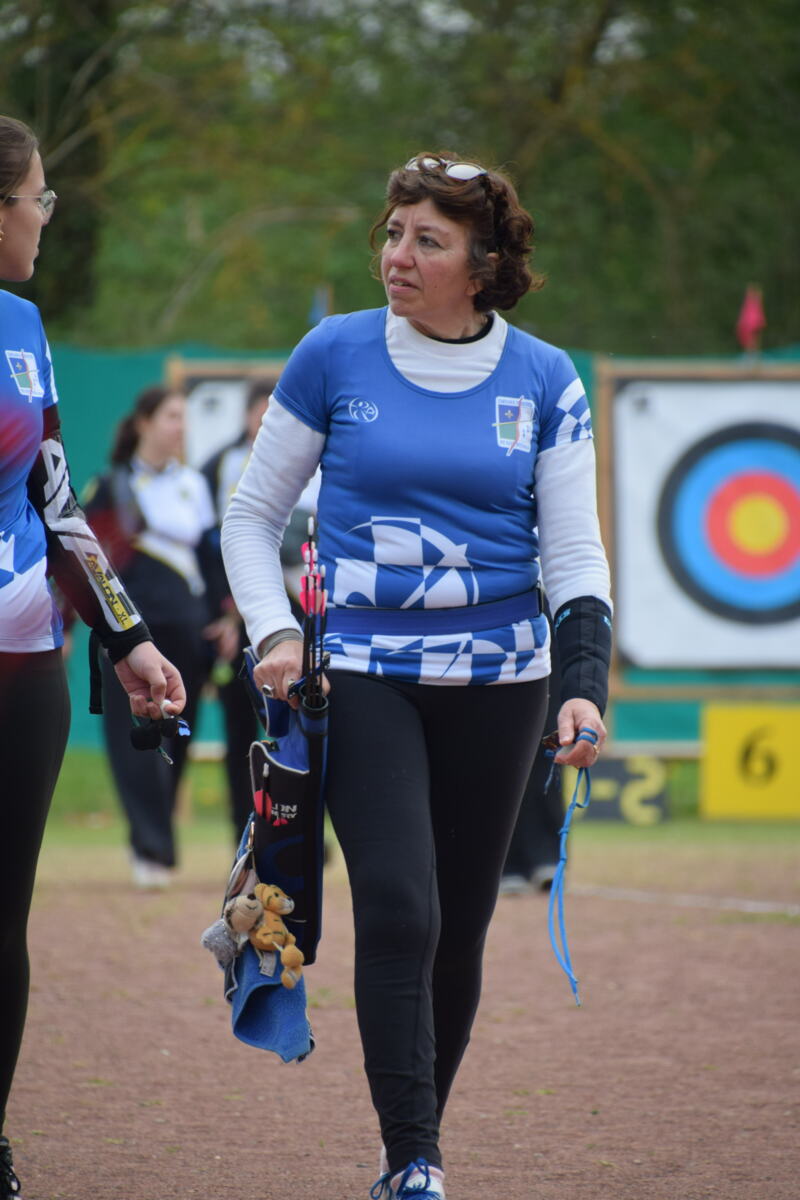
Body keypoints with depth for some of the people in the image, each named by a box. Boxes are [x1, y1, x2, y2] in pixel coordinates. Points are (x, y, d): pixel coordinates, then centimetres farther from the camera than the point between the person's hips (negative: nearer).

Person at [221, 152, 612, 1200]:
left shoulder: (544, 382, 2)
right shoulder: (334, 357, 0)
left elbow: (574, 552, 2)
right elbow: (253, 515, 9)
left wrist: (584, 685, -12)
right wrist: (274, 634, -6)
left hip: (496, 681, 2)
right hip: (363, 677, -2)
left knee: (461, 927, 7)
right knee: (399, 912, -16)